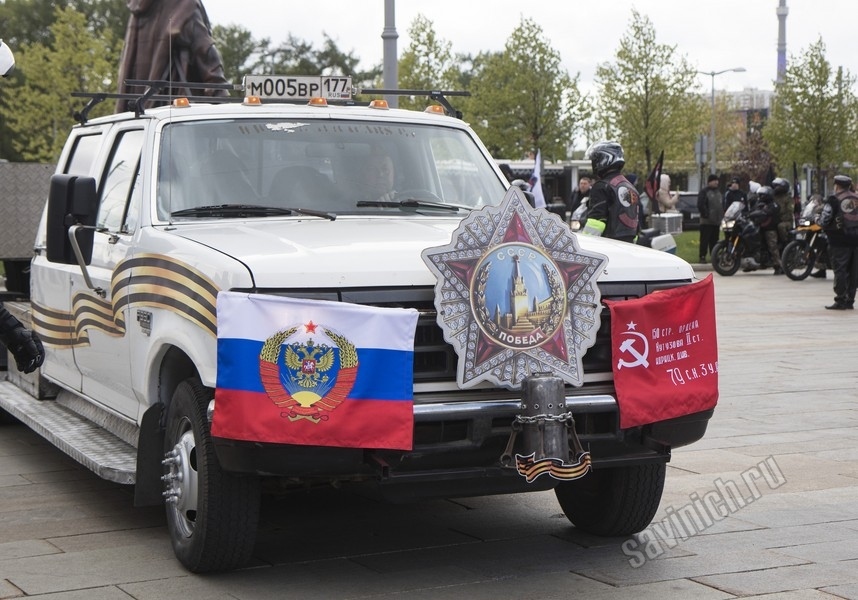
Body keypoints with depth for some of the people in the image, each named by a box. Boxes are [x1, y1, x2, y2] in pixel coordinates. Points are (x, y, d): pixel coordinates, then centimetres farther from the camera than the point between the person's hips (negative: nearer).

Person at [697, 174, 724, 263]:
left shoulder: (718, 192, 19)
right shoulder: (704, 192, -5)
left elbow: (722, 205, 25)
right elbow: (700, 205, -12)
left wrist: (722, 216, 13)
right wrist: (706, 215, -17)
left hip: (717, 221, 7)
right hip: (707, 221, -7)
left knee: (714, 240, 11)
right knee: (705, 240, -8)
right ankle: (702, 256, -6)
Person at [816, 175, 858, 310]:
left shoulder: (834, 199, -8)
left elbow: (824, 220, -10)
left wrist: (818, 219, 10)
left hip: (840, 240, -5)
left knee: (840, 271, -2)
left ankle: (840, 301, -4)